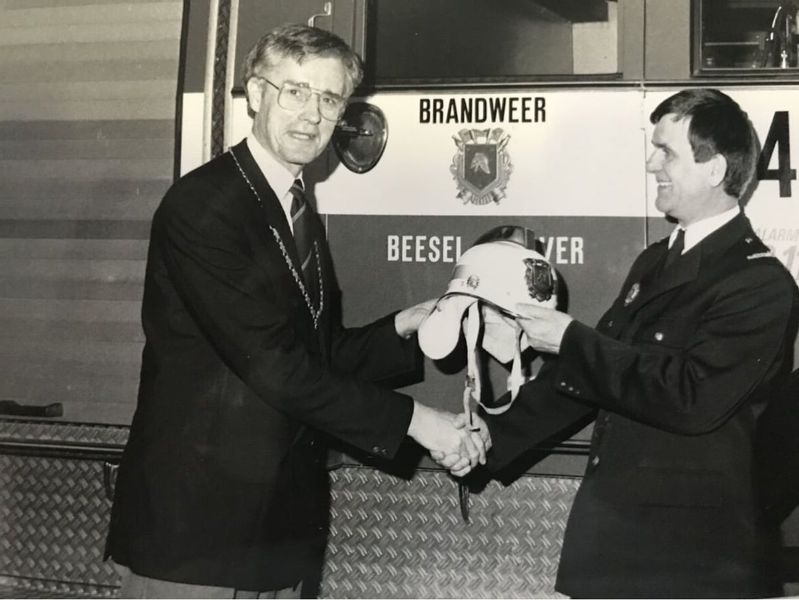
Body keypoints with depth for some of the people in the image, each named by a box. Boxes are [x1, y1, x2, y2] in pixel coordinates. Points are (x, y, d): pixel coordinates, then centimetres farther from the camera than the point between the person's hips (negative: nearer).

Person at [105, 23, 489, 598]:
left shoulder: (302, 214, 13)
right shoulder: (202, 205, -15)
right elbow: (271, 364, -20)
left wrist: (402, 329, -4)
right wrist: (411, 419, -17)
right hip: (195, 517, -8)